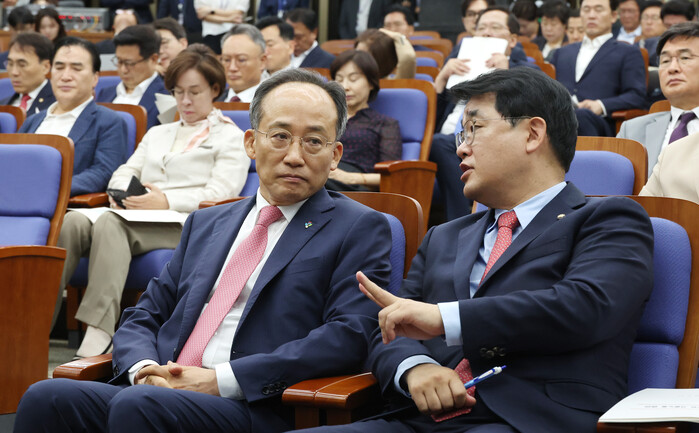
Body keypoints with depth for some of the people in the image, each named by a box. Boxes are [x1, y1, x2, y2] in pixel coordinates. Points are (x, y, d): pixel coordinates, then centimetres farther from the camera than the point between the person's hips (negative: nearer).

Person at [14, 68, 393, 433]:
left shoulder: (360, 230, 6)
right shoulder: (205, 224, 24)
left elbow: (350, 335, -9)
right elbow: (142, 318, 23)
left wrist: (222, 380, -13)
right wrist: (144, 369, -3)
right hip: (158, 392, 5)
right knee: (46, 398, -23)